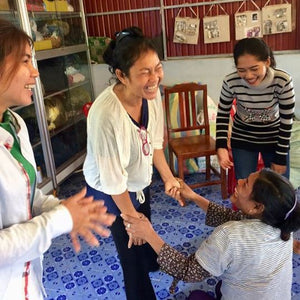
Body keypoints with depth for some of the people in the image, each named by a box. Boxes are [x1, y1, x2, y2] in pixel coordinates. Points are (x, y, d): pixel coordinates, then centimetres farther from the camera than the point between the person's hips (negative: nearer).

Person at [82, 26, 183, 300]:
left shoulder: (151, 93, -20)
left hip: (140, 180, 7)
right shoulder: (106, 114, -40)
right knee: (132, 246, 10)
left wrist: (168, 177, 1)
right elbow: (113, 178, -28)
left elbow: (154, 141, -3)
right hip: (111, 192, -7)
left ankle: (151, 263, 65)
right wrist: (129, 215, -15)